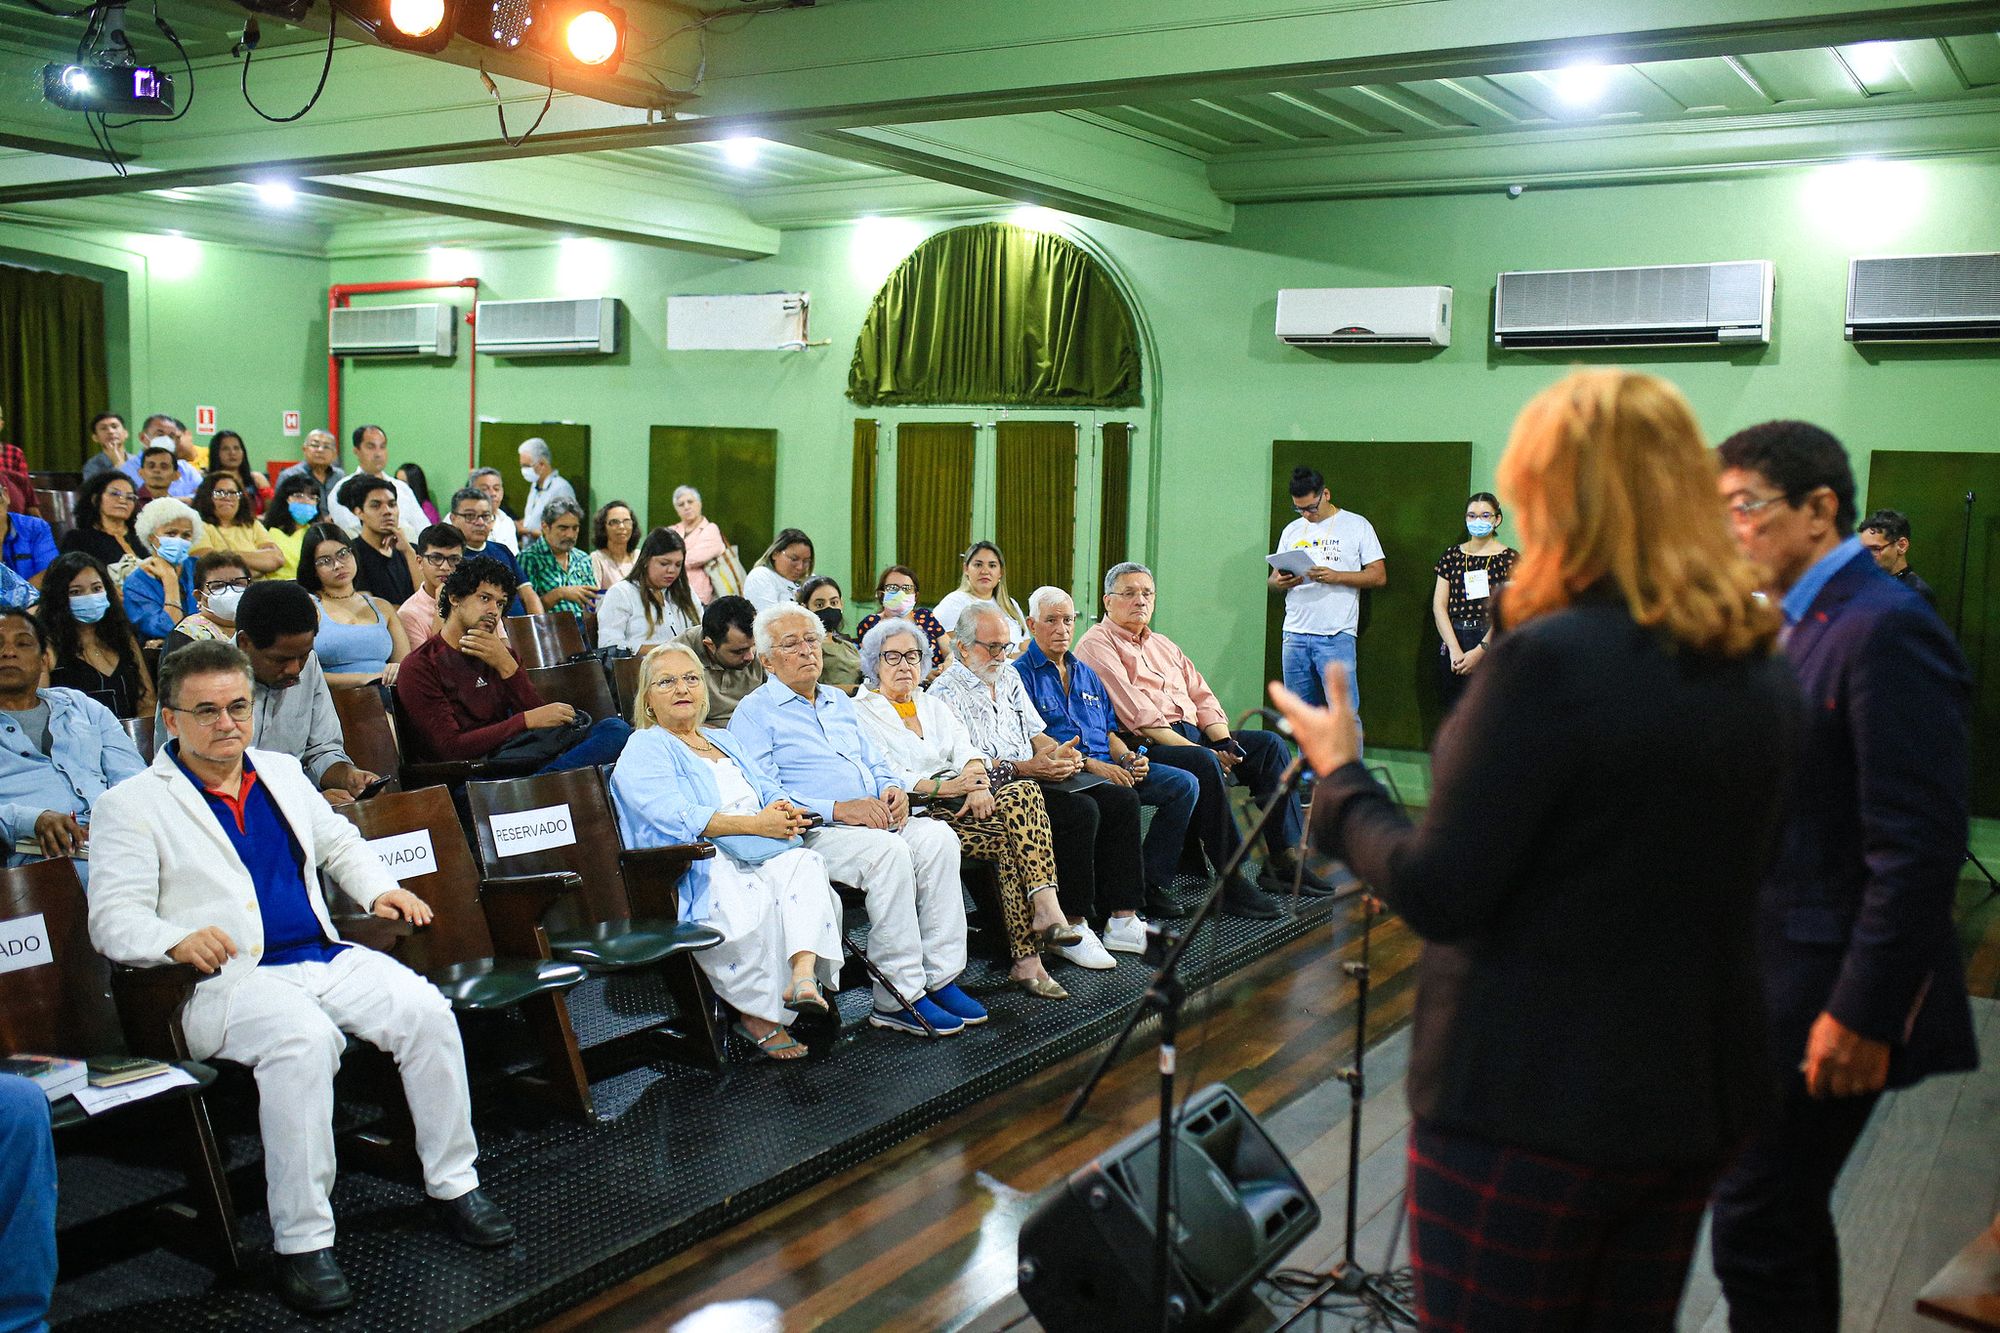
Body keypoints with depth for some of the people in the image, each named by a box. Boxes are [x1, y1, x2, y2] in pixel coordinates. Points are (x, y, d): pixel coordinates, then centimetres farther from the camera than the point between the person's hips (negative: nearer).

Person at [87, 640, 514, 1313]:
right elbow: (113, 918, -5)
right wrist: (178, 939, -26)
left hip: (326, 956, 6)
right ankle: (302, 1242, -25)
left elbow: (338, 841, 34)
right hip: (228, 979, -5)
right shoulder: (131, 803, 3)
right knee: (305, 1038, -36)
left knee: (425, 1010, -20)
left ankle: (453, 1182, -4)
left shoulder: (281, 772, 21)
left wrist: (379, 888, 13)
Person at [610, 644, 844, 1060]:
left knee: (806, 862, -27)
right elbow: (672, 815, -10)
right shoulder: (644, 749, 7)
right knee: (752, 901, -36)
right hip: (701, 867, -6)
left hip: (761, 856, 6)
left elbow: (769, 788, 21)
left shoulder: (726, 742, 31)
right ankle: (757, 1015, -22)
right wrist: (755, 824, -15)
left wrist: (785, 811, -6)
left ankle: (803, 973, -45)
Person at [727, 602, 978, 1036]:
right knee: (887, 851, -33)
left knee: (937, 836, -21)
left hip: (873, 820, 7)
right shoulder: (754, 713, 2)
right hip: (812, 833, -7)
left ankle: (940, 978, -20)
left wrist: (893, 790, 0)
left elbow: (876, 764, 26)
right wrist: (838, 809, -20)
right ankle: (897, 998, -27)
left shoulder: (840, 703, 25)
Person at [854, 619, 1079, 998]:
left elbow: (965, 748, 10)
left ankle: (1046, 907, -34)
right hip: (918, 812, -6)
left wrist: (979, 783, -13)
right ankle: (1027, 959, -29)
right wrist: (943, 787, -20)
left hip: (961, 801, 6)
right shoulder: (862, 712, 7)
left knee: (1023, 793, -27)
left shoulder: (933, 706, 26)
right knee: (1013, 840, -27)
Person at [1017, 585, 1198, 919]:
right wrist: (1088, 764, -18)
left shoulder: (1086, 675, 25)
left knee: (1184, 784, -9)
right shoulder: (1022, 673, 1)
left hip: (1106, 766, 8)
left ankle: (1151, 883, -7)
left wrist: (1128, 758, 0)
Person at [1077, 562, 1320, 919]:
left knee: (1269, 744, -5)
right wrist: (1191, 748, -18)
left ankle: (1284, 859, -8)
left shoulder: (1163, 645, 26)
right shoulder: (1097, 644, -2)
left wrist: (1224, 742, 0)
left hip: (1191, 733, 9)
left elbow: (1202, 697, 19)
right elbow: (1136, 713, -13)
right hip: (1143, 746, -9)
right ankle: (1231, 880, -31)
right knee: (1204, 764, -35)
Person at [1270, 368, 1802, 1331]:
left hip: (1533, 1103, -7)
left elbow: (1436, 895, -20)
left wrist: (1340, 776, -3)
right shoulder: (1761, 670, 2)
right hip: (1695, 1098, 8)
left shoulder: (1551, 657, -22)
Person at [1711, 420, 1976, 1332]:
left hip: (1829, 991, -9)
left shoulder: (1885, 630, -19)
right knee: (1787, 1210, 21)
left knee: (1755, 1222, -3)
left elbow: (1918, 847, -22)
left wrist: (1865, 1015, -22)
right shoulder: (1795, 624, 10)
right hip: (1770, 973, 9)